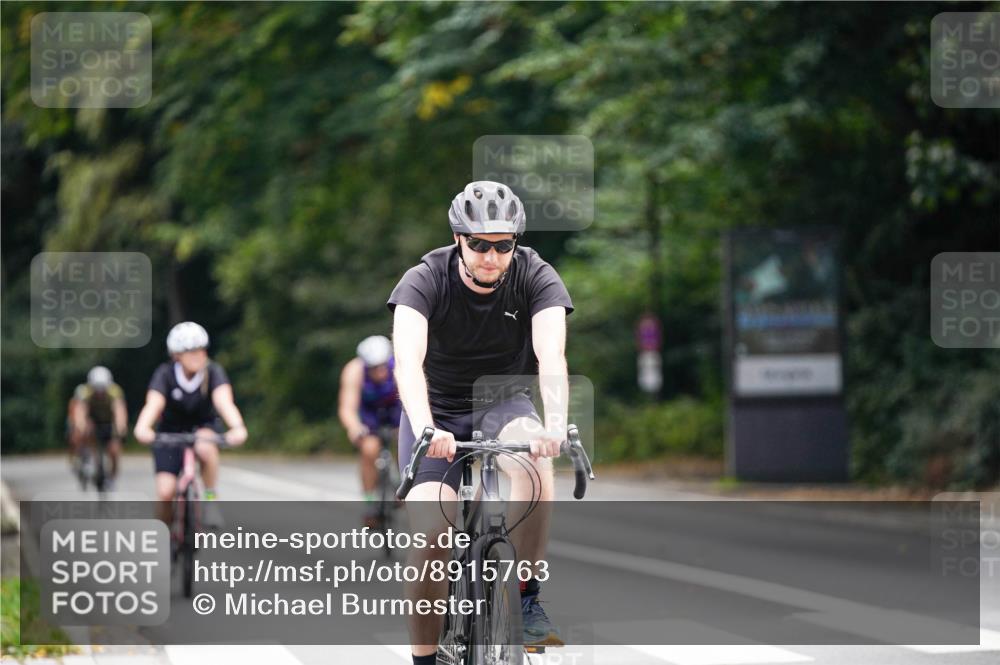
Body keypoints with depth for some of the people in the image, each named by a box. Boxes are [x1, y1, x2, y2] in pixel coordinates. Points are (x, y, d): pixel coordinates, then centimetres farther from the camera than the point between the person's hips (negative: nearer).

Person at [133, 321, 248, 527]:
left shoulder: (213, 372, -20)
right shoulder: (165, 374, -21)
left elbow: (224, 401, -38)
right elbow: (153, 403, -38)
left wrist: (237, 427, -59)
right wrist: (142, 427, -61)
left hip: (204, 427, 0)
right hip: (171, 432, 0)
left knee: (205, 447, -37)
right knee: (165, 492, -17)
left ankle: (210, 497, -14)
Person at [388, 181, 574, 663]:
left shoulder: (537, 279, -18)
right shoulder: (425, 281, -21)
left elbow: (551, 357, -33)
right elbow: (407, 361, -36)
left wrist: (555, 425, -52)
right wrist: (425, 430, -54)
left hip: (502, 404, 1)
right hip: (437, 411, -1)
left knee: (534, 458, -34)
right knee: (429, 540, -19)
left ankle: (526, 600, -20)